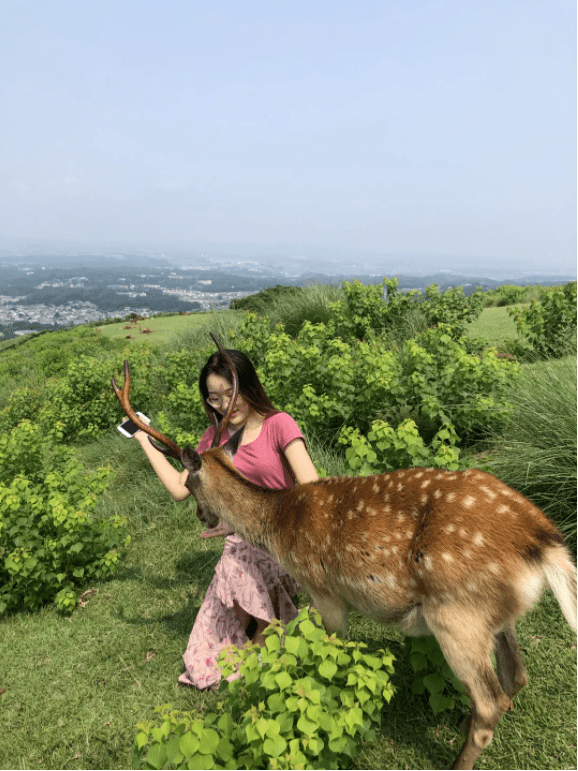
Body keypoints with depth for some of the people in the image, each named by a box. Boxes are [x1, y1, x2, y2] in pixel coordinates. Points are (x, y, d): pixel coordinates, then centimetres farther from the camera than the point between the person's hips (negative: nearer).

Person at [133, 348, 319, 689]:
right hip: (240, 547, 5)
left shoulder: (278, 424, -12)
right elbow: (180, 489, 5)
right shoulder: (215, 438, 5)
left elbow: (312, 488, -20)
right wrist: (145, 440, 8)